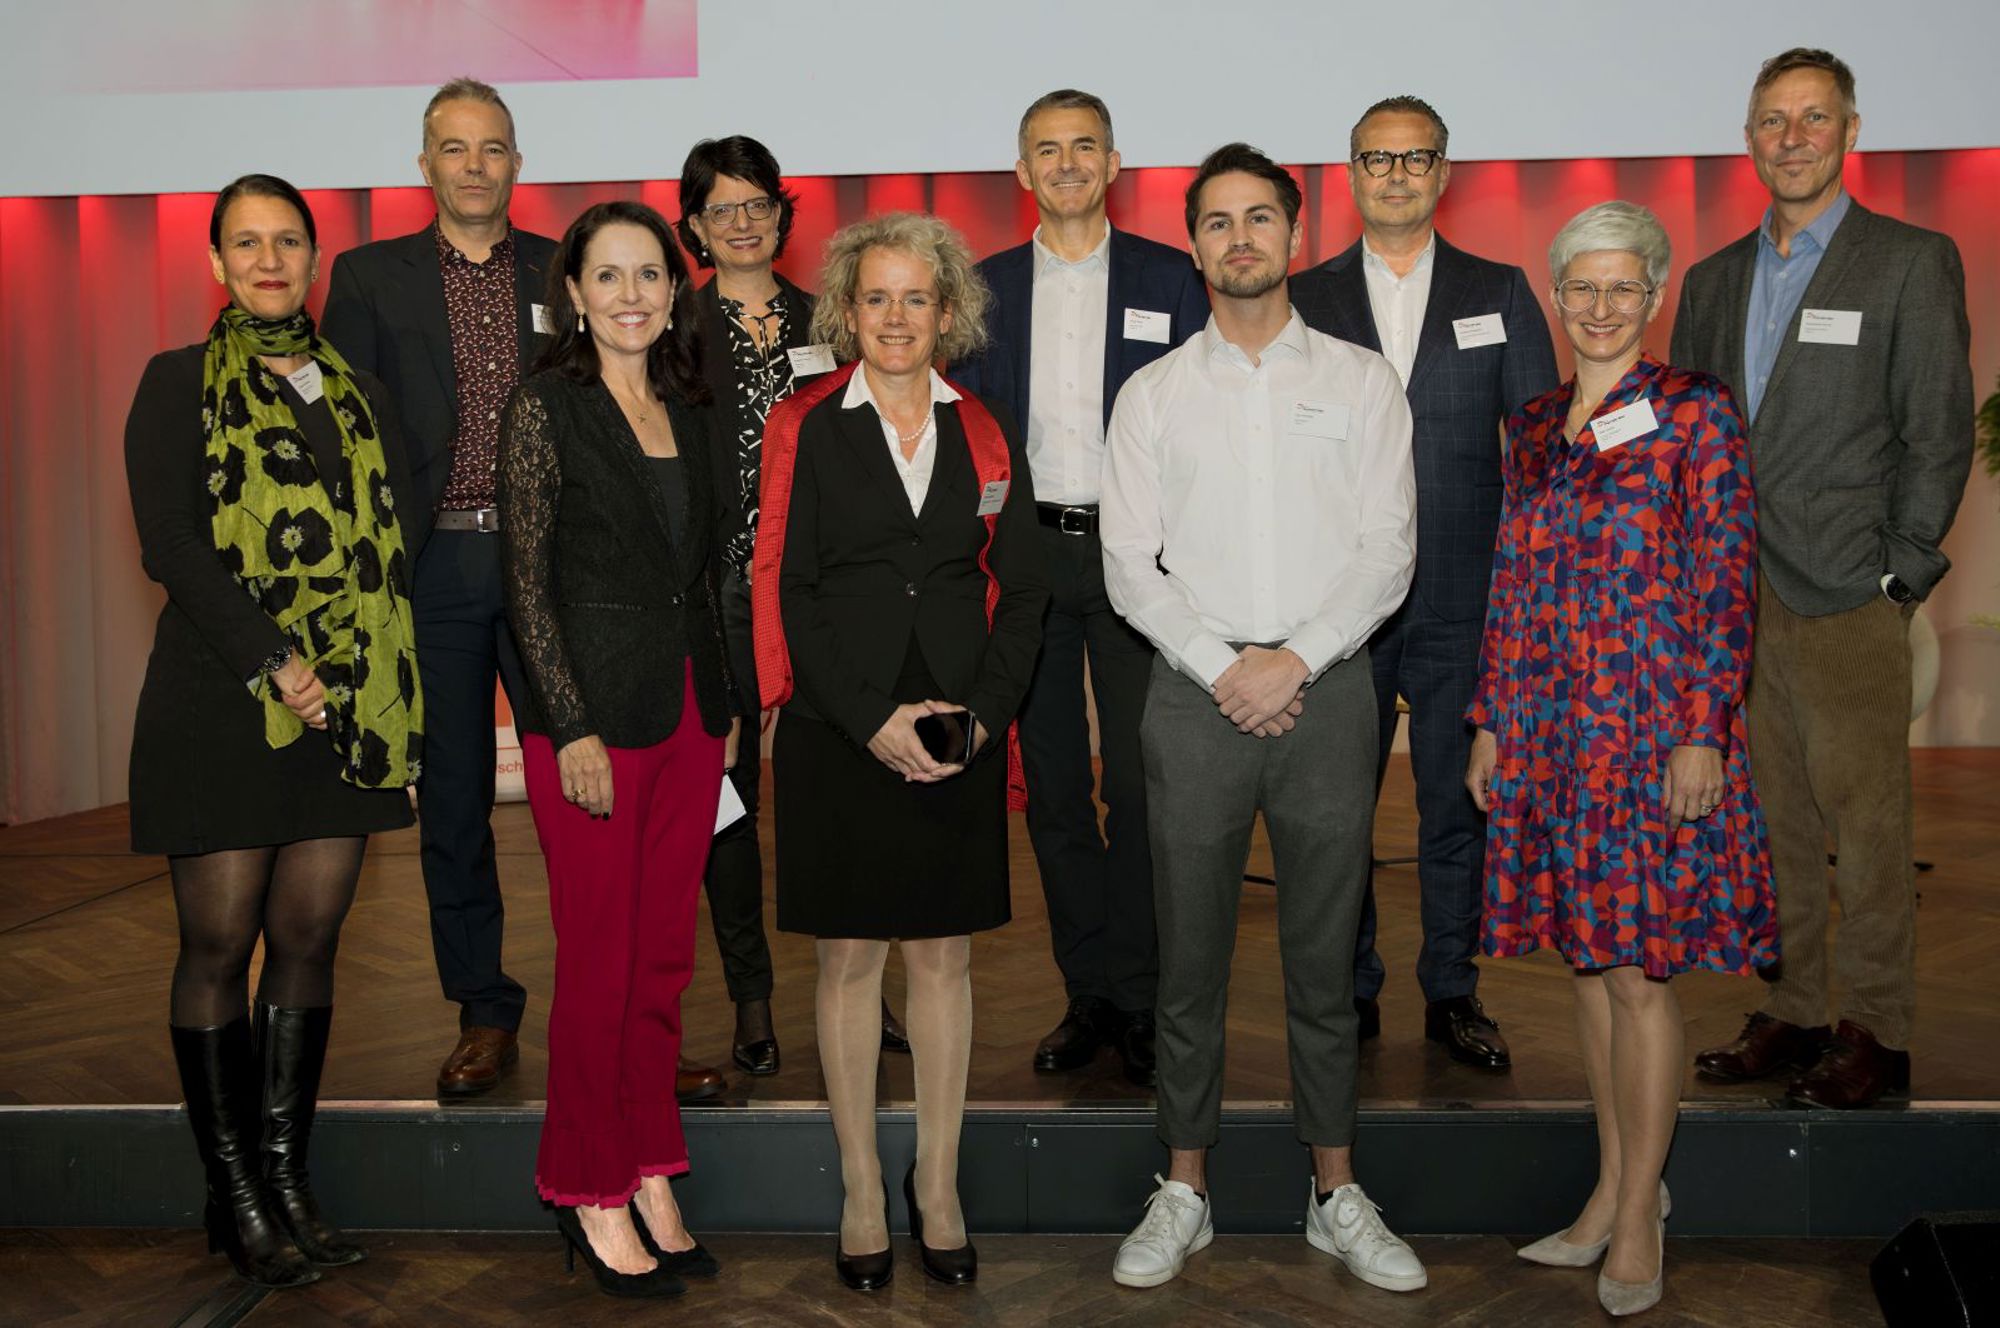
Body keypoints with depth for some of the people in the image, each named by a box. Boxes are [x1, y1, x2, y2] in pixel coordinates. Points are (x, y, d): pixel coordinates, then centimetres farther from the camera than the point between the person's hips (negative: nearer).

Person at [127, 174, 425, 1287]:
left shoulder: (359, 393, 16)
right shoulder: (179, 384, 4)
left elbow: (406, 529, 8)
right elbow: (170, 544, -7)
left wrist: (353, 658, -8)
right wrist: (273, 661, -15)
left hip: (350, 700, 4)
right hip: (223, 697, -3)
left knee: (309, 939, 5)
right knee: (220, 944, 0)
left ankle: (288, 1176, 15)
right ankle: (236, 1194, 12)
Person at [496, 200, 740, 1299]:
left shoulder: (691, 414, 12)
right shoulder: (544, 410, -5)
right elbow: (527, 585, -9)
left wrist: (728, 705, 12)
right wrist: (575, 731, -14)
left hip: (690, 712, 6)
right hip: (592, 712, -6)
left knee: (666, 957, 11)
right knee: (600, 962, 2)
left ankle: (647, 1176, 24)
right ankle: (589, 1190, 18)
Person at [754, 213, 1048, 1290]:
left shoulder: (985, 436, 9)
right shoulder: (805, 426, 1)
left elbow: (1022, 589, 8)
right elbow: (783, 587, -4)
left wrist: (984, 711, -6)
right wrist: (871, 719, -12)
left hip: (959, 734, 2)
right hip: (836, 734, -2)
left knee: (944, 958, 8)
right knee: (850, 958, 5)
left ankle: (938, 1182, 22)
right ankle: (861, 1190, 20)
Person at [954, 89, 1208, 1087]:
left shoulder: (1169, 279, 5)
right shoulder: (985, 287, 10)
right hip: (1027, 554, 3)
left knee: (1140, 782, -2)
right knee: (1052, 785, 7)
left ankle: (1144, 997, 10)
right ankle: (1091, 992, 18)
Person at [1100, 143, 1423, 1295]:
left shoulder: (1362, 381, 7)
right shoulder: (1153, 395, 8)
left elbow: (1388, 551, -1)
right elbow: (1130, 566, 1)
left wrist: (1294, 658, -13)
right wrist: (1222, 669, -10)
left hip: (1326, 691, 0)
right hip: (1197, 698, 0)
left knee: (1325, 959, 8)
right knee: (1190, 960, 7)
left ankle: (1338, 1195, 22)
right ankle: (1185, 1194, 20)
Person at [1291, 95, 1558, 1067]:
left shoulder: (1501, 292, 8)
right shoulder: (1303, 300, 7)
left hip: (1464, 601, 0)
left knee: (1457, 802, 8)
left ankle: (1452, 992, 23)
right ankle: (1349, 990, 23)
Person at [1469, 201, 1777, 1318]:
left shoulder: (1696, 411, -4)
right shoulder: (1535, 425, 12)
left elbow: (1728, 585, -8)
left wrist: (1704, 733, -14)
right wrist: (1492, 721, 12)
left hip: (1653, 723, -5)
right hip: (1553, 726, 6)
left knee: (1639, 970, -1)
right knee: (1590, 959, 12)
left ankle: (1641, 1219, 13)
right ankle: (1614, 1186, 25)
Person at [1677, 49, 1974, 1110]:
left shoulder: (1913, 261, 1)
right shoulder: (1713, 279, 16)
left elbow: (1940, 435, -2)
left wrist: (1899, 578, -7)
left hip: (1848, 597, -4)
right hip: (1735, 593, 5)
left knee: (1867, 822, -1)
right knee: (1778, 818, 10)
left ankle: (1877, 1033, 10)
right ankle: (1793, 1014, 20)